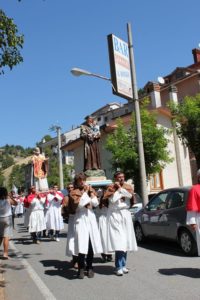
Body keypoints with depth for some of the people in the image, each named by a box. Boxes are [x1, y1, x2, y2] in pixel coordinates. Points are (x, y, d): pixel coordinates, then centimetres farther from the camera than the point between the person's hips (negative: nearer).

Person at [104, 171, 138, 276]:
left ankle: (123, 265, 16)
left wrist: (120, 188, -11)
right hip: (115, 215, -4)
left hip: (126, 214, 4)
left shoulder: (127, 186, 9)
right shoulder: (111, 188, -1)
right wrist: (118, 189, -11)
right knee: (118, 241, -13)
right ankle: (119, 267, -9)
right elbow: (113, 199, -16)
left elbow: (130, 195, -11)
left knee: (125, 241, 5)